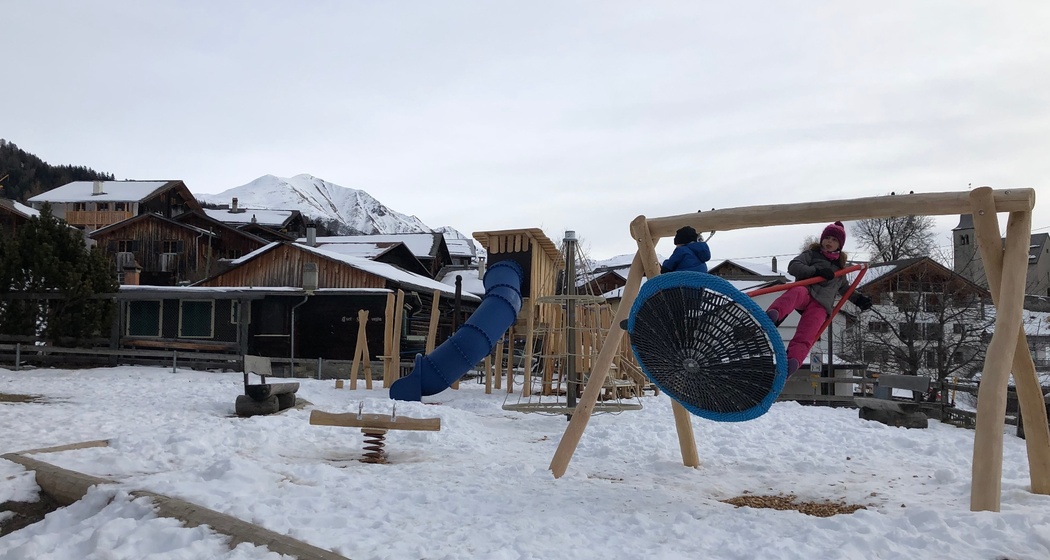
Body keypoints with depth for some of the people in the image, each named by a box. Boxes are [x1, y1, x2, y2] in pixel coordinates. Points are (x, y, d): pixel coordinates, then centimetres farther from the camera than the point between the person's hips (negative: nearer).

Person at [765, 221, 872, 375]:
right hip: (806, 291, -2)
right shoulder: (812, 254, 20)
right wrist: (816, 270, -12)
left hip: (821, 304, 2)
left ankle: (793, 359, -50)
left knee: (806, 335, -28)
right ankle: (773, 314, -69)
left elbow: (845, 288, 43)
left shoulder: (839, 266, 32)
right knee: (797, 292, -42)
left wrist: (858, 299, 22)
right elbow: (793, 266, 2)